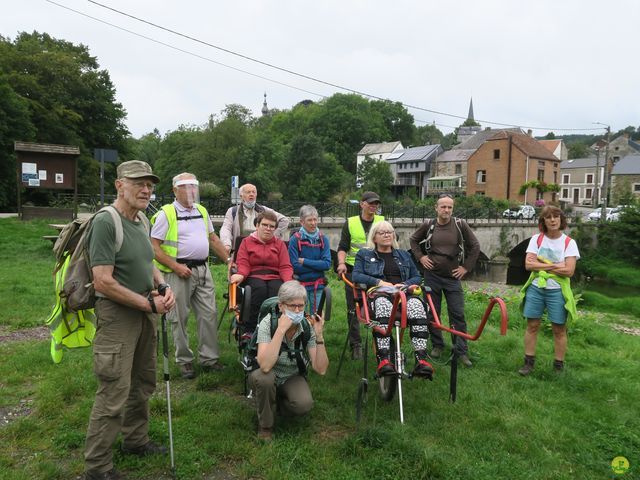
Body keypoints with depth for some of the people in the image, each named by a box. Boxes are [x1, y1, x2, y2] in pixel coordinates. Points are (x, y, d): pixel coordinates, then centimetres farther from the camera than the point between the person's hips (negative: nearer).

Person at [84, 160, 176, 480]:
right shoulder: (105, 222, -17)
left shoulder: (141, 221, 8)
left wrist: (163, 286, 1)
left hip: (145, 314, 9)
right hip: (117, 315, -8)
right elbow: (103, 282, -22)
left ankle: (135, 440, 39)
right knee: (114, 395, -2)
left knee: (143, 384, 20)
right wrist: (149, 304, -16)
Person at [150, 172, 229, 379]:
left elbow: (213, 239, 21)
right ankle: (184, 361, 18)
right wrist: (175, 266, -17)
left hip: (203, 269, 6)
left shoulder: (202, 211, 14)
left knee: (209, 314, 6)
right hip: (179, 272, -5)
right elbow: (154, 246, -9)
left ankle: (209, 358, 17)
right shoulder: (166, 214, -5)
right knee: (180, 318, 4)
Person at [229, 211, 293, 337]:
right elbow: (243, 264, 3)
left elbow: (285, 267, 7)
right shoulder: (246, 242, 16)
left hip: (275, 277, 1)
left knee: (278, 290, -34)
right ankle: (249, 329, -30)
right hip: (254, 277, -1)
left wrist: (288, 282, -14)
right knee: (260, 288, -36)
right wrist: (241, 275, -21)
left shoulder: (280, 244, 19)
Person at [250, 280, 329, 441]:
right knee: (264, 377, -35)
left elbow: (321, 369, -23)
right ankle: (265, 425, -8)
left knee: (304, 404, -28)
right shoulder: (268, 323, -25)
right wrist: (281, 329, -43)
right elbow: (265, 366, -40)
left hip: (293, 378, 1)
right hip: (268, 377, -1)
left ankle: (278, 402, 7)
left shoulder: (308, 326, -17)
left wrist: (319, 335, -33)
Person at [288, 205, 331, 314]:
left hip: (318, 285, 3)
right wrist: (317, 265, -10)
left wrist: (304, 261, -12)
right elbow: (295, 267, -14)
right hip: (300, 284, -3)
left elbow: (327, 264, -7)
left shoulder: (323, 239, 1)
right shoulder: (295, 239, -9)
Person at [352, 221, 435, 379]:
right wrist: (379, 282, -10)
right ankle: (384, 358, -49)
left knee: (416, 304, -35)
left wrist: (405, 284, -2)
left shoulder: (404, 255, 29)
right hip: (379, 294, -2)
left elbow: (417, 277, 22)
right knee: (382, 304, -41)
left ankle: (421, 358, -41)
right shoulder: (364, 254, 20)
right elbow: (356, 275, 5)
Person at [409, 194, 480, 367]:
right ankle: (437, 345, 24)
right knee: (432, 313, 8)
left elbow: (475, 246, 3)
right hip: (432, 276, 1)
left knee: (458, 314, 0)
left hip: (453, 277, -1)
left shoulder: (460, 224, -5)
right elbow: (413, 240, 14)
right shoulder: (428, 225, -2)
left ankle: (462, 351, 8)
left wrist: (466, 267, -1)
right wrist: (420, 257, 2)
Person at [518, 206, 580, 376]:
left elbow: (569, 271, -15)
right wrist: (554, 265, -15)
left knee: (559, 329, 6)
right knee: (532, 326, 7)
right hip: (535, 288, 2)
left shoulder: (569, 243, -5)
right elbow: (528, 264, -9)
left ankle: (559, 366, 20)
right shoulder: (536, 239, 1)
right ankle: (529, 362, 18)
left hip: (557, 291, -2)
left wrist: (540, 264, -14)